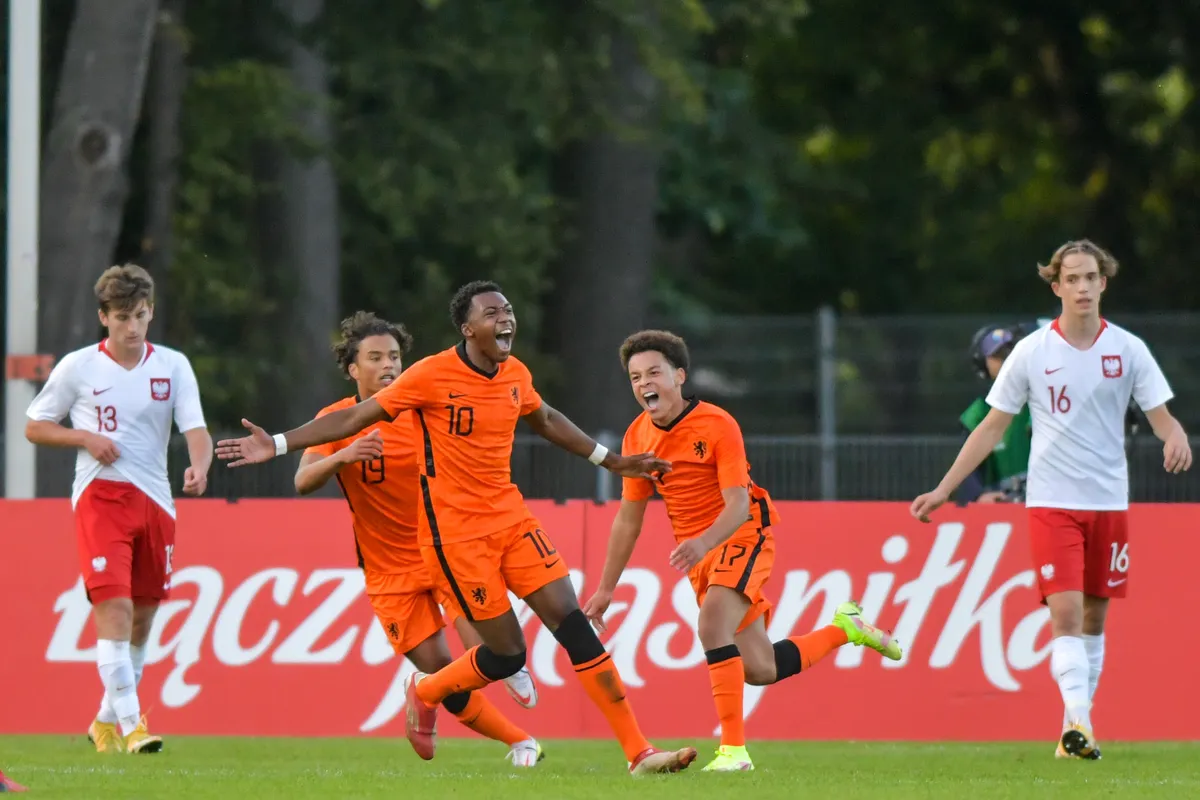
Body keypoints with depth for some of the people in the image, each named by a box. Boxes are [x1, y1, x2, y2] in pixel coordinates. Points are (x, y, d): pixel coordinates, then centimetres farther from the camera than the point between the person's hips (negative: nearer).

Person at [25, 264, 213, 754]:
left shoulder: (173, 366, 4)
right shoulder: (77, 368, -1)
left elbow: (196, 430, -4)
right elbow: (35, 427, 7)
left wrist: (199, 468, -26)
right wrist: (85, 438, -10)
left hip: (155, 501, 3)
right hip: (100, 497, -3)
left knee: (142, 618, 10)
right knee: (115, 607, -17)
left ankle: (106, 722, 26)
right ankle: (131, 724, -21)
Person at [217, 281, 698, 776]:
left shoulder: (515, 375, 5)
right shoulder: (432, 376, -14)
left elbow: (544, 420, 27)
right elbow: (356, 417, -9)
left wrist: (610, 460, 32)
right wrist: (278, 444, -14)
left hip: (510, 517, 6)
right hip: (455, 532, -6)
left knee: (573, 623, -5)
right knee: (506, 653, -6)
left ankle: (638, 753, -3)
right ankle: (426, 693, 26)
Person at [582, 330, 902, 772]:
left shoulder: (717, 425, -18)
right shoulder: (637, 437, -1)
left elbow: (738, 503, -25)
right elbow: (628, 517, 8)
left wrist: (705, 541, -44)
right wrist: (605, 588, 9)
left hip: (741, 536, -6)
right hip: (697, 552, 6)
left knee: (712, 623, -32)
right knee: (759, 670, 6)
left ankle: (733, 748, -28)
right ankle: (844, 628, 33)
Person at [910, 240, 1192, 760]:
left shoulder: (1128, 349, 1)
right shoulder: (1032, 352, -1)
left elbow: (1162, 417, 2)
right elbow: (992, 427, 5)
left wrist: (1176, 438, -24)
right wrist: (942, 491, 3)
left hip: (1109, 502, 2)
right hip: (1051, 502, -2)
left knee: (1094, 616, 8)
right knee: (1065, 611, -17)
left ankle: (1076, 731, 17)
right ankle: (1078, 721, -26)